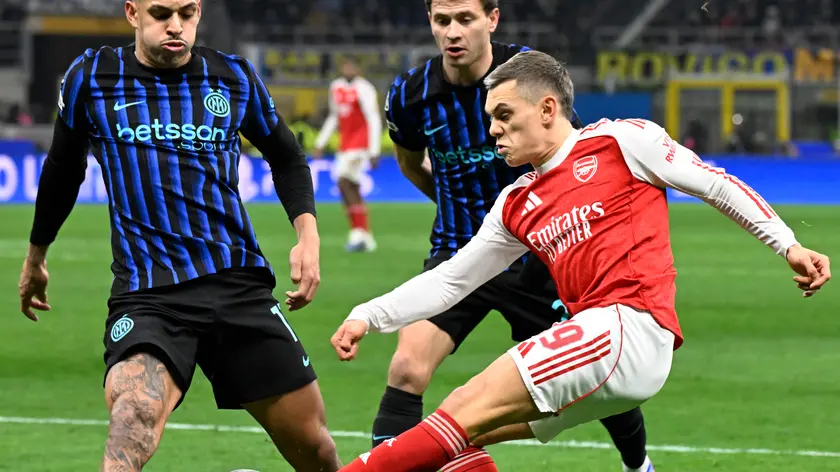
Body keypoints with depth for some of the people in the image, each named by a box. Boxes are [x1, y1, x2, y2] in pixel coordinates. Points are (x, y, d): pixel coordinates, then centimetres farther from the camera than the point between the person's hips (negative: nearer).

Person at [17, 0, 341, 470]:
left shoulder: (234, 77, 7)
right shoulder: (90, 78, 3)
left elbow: (287, 157, 23)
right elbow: (63, 170, 21)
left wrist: (308, 234, 7)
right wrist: (37, 255, 30)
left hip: (239, 284, 3)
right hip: (147, 294, -3)